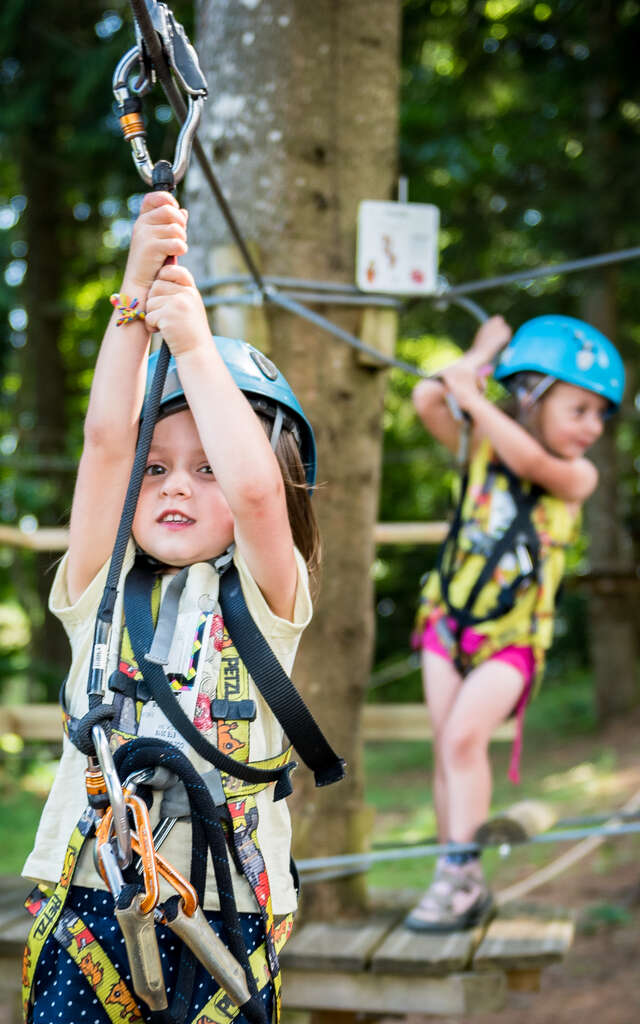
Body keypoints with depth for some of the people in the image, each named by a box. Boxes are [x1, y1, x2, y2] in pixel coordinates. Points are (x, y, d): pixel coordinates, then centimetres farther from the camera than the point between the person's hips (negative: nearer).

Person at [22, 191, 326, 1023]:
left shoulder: (264, 599, 1)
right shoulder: (103, 588, 6)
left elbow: (256, 487, -18)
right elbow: (106, 437, -6)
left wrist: (194, 343, -14)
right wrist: (136, 298, -14)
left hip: (228, 913, -1)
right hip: (86, 899, 2)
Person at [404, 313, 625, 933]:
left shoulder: (577, 476, -8)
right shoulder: (481, 448, -1)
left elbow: (530, 461, -28)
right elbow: (427, 401, -14)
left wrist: (471, 393, -24)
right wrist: (482, 355, -5)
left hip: (513, 635, -3)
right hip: (450, 616, 3)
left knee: (463, 736, -19)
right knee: (446, 745, 1)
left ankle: (459, 875, -14)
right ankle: (464, 886, 10)